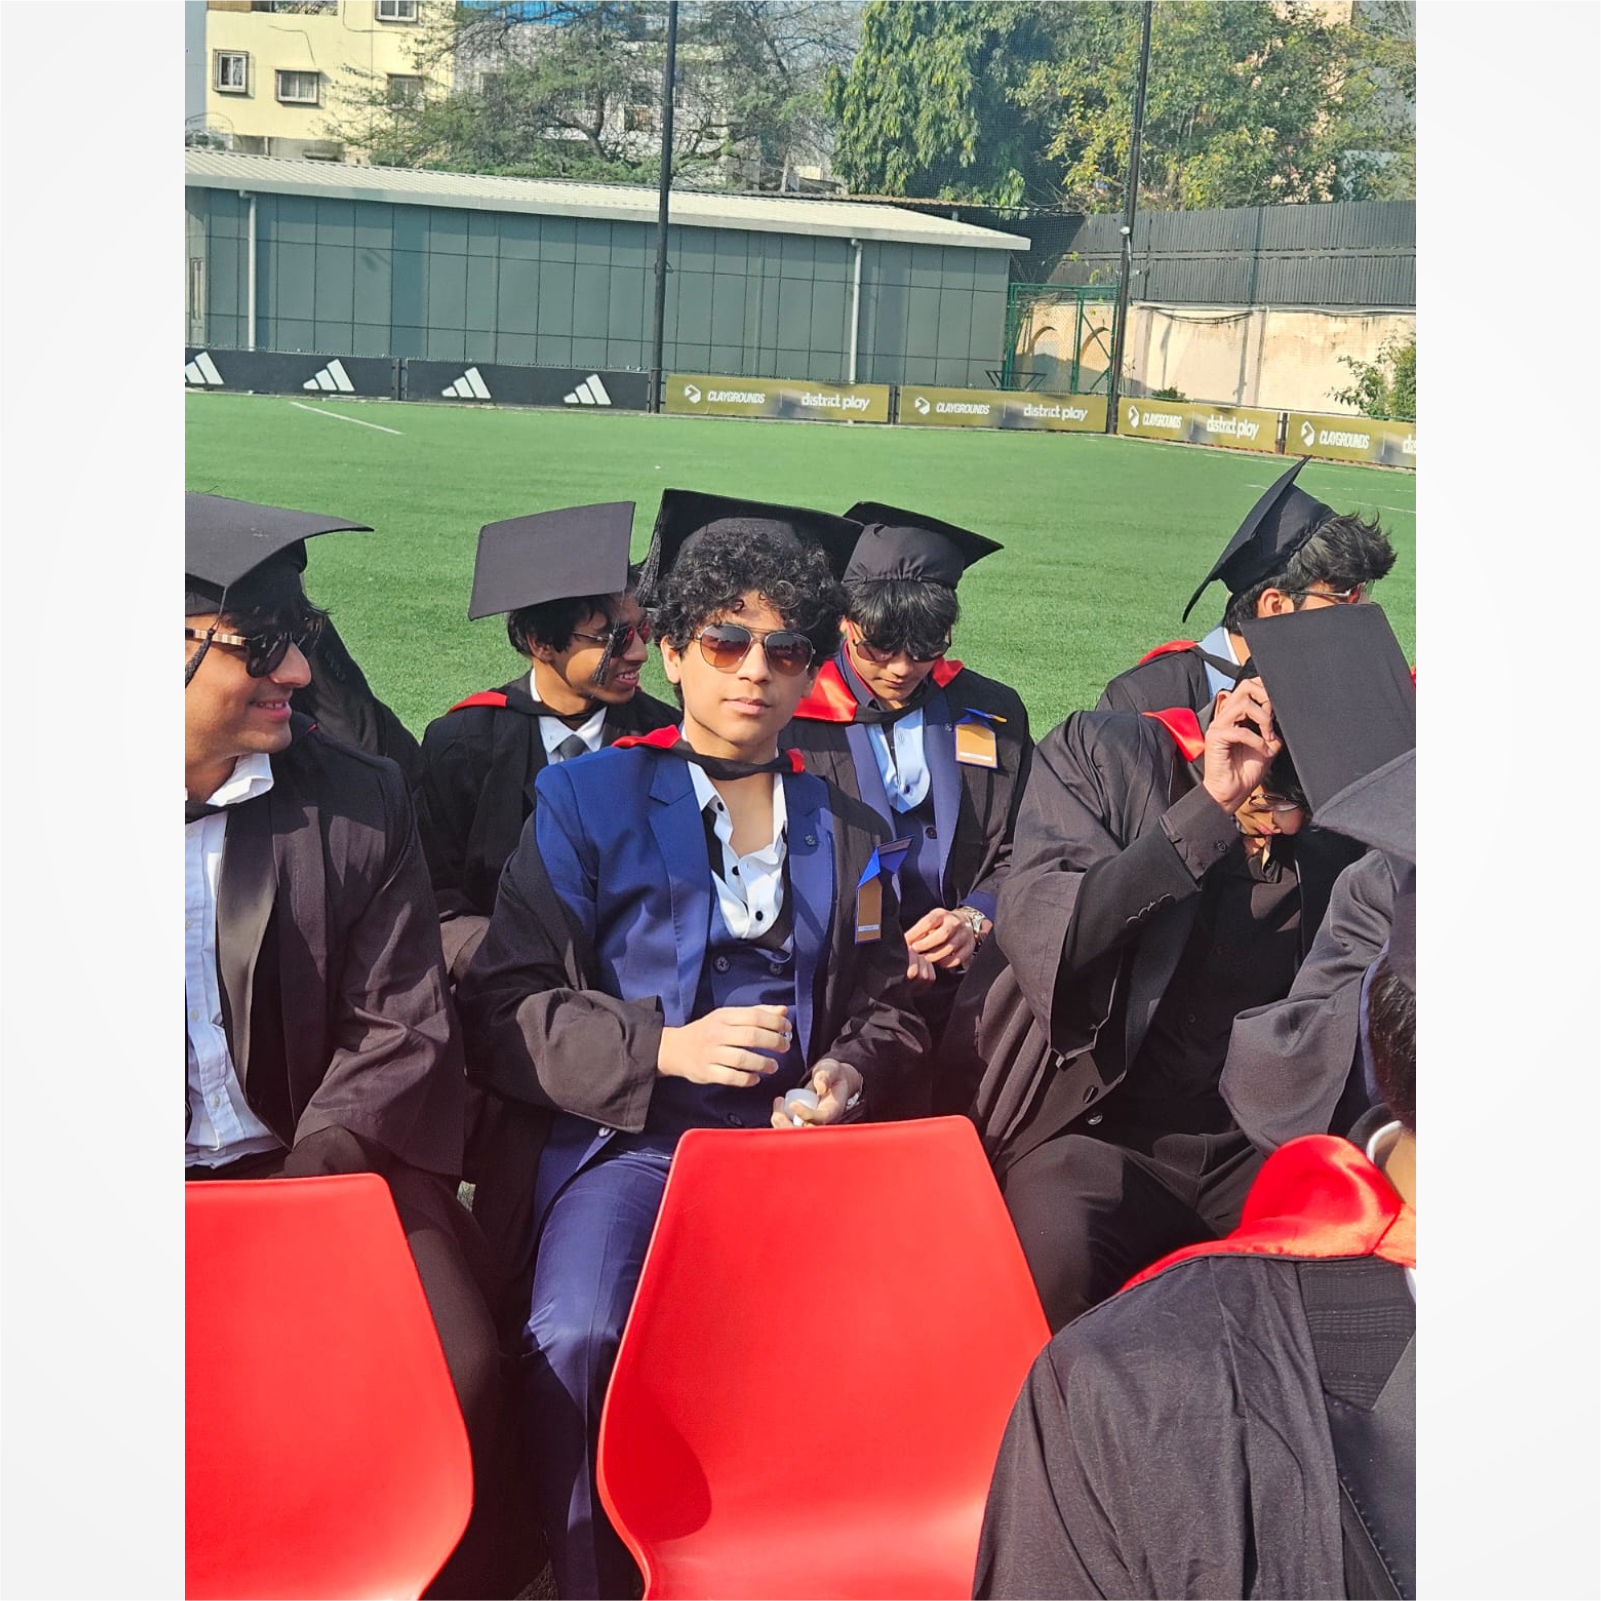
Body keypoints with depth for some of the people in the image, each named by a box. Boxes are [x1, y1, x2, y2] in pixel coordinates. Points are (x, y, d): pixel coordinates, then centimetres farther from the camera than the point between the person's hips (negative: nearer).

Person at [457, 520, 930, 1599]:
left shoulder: (846, 832, 22)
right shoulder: (588, 800, 9)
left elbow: (886, 1007, 27)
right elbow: (504, 1008, 2)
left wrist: (850, 1077, 3)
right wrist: (662, 1046, -12)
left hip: (796, 1144, 3)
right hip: (626, 1139, -2)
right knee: (576, 1339, -31)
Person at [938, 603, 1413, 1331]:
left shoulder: (1338, 827, 4)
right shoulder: (1103, 753, -5)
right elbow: (1035, 930, -19)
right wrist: (1209, 809, -22)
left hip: (1252, 1144, 4)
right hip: (1095, 1132, -3)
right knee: (1061, 1256, -34)